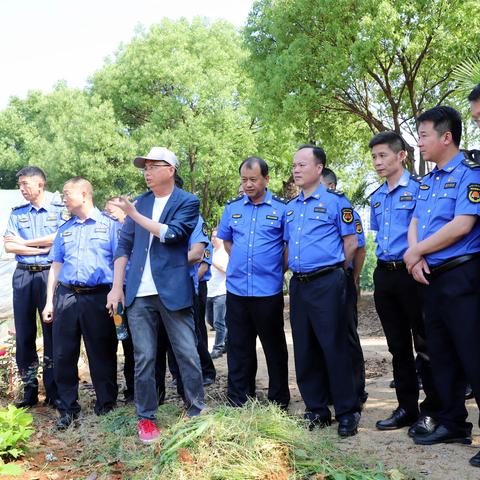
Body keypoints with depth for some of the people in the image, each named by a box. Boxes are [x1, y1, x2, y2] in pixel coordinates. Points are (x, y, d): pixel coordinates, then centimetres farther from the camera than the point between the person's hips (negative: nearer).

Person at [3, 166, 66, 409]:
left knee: (52, 332, -2)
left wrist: (25, 242, -5)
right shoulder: (17, 213, 13)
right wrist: (42, 248, -8)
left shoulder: (60, 211, 5)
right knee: (24, 333, 4)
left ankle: (53, 391, 6)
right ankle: (29, 390, 13)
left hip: (50, 274, -3)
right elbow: (9, 246, 1)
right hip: (23, 275, 3)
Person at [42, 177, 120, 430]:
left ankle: (106, 407, 17)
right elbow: (56, 266, 17)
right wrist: (49, 302, 11)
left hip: (98, 297, -4)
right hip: (66, 296, 4)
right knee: (63, 355, 3)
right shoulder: (64, 229, 18)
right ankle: (68, 408, 15)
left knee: (102, 354, 3)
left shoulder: (109, 225, 4)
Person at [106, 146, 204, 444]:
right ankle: (146, 418, 17)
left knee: (188, 354, 2)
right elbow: (125, 245, 14)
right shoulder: (140, 202, 15)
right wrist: (117, 287, 7)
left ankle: (197, 411, 17)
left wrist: (135, 215, -12)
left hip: (173, 291, -4)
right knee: (144, 358, 7)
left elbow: (171, 234, -16)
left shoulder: (188, 202, 0)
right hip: (139, 294, 4)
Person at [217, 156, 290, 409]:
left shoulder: (281, 208, -2)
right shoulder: (232, 207, 8)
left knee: (274, 347, 7)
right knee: (238, 347, 10)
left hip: (268, 290, -3)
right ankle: (238, 402, 20)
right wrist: (241, 262, 9)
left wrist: (276, 269, -1)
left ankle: (279, 401, 19)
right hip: (236, 288, 3)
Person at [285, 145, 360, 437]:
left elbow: (351, 242, -5)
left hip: (327, 283, -7)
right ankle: (317, 411, 21)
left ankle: (347, 412, 7)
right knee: (305, 350, 10)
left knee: (335, 347, -5)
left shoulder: (335, 201, -4)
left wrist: (334, 273, 1)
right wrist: (295, 271, 14)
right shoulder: (291, 207, 16)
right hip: (299, 284, 7)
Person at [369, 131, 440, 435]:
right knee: (398, 346, 12)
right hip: (384, 275, 7)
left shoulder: (418, 189, -6)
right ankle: (407, 408, 21)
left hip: (411, 273, -7)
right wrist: (384, 256, 16)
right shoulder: (376, 197, 15)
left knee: (424, 344, -1)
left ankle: (431, 411, 8)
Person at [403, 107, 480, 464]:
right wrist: (416, 256, -7)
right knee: (441, 354, 14)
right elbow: (415, 224, 14)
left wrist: (416, 251, -10)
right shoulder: (427, 180, 16)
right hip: (432, 278, 9)